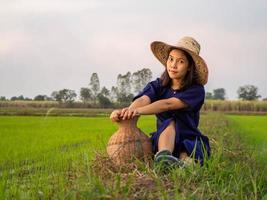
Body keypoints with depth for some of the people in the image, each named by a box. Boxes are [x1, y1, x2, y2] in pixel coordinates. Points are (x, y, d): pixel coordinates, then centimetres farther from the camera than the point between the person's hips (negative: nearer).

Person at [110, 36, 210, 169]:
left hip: (190, 142, 0)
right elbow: (143, 99, -22)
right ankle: (163, 155, -57)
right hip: (163, 139, 0)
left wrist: (138, 111, -44)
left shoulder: (196, 90, -9)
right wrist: (128, 110, -47)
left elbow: (168, 104, -27)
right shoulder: (157, 86, 1)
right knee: (170, 123, -33)